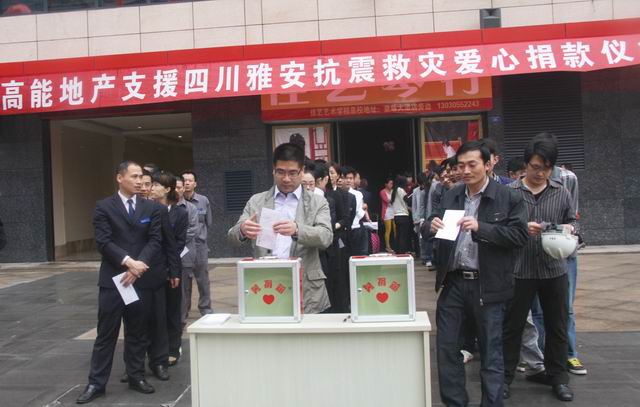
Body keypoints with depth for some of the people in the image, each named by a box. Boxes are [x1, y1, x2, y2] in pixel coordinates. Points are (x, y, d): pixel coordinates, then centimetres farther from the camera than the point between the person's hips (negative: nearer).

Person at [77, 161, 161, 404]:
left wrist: (139, 265, -14)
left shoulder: (150, 208, 8)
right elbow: (103, 242, -8)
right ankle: (96, 383, 15)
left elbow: (155, 240, 0)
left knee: (137, 332, 11)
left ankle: (136, 377, 24)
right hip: (113, 279, -2)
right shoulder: (104, 207, 0)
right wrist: (128, 261, -18)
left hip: (142, 279, 2)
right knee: (106, 334, 4)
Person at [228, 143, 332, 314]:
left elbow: (326, 237, -10)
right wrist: (242, 230, -21)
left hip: (305, 290, -1)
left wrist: (297, 230, -30)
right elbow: (233, 236, 3)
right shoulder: (256, 201, 9)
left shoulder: (318, 203, 4)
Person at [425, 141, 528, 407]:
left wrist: (481, 228, -23)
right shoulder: (451, 196, 10)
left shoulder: (507, 198, -5)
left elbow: (520, 235, -12)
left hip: (487, 285, -4)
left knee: (491, 353, 9)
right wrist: (431, 225, -12)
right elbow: (429, 223, 12)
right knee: (446, 348, 11)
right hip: (453, 283, 5)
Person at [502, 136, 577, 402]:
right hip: (519, 270, -3)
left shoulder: (562, 193, 5)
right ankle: (505, 376, 20)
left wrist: (568, 228, -9)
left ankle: (557, 376, 30)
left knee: (557, 325, 13)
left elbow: (572, 222, 13)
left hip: (554, 270, 3)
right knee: (513, 326, 7)